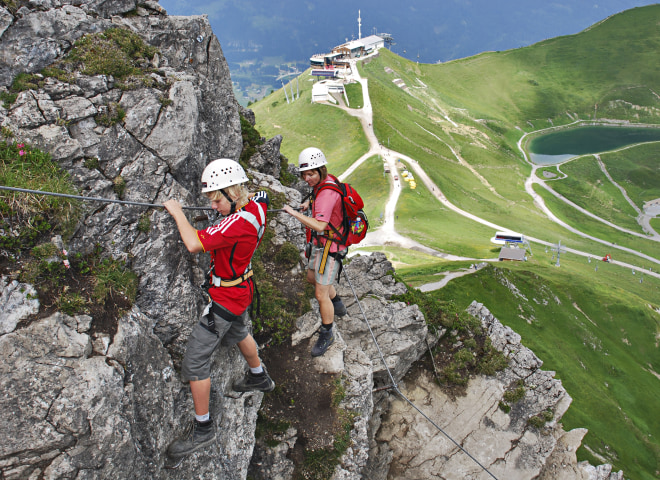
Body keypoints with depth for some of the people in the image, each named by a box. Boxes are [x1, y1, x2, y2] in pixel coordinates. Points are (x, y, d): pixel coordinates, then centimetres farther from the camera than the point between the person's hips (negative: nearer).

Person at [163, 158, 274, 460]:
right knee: (237, 332, 35)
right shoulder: (256, 205, -6)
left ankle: (202, 429, 10)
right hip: (241, 289, 10)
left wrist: (177, 212, -21)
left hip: (226, 297, -10)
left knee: (195, 359, -2)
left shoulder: (239, 221, -32)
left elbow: (194, 244, -36)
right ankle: (259, 378, 58)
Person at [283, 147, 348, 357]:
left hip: (329, 247, -10)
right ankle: (337, 306, 50)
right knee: (312, 277, 28)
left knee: (321, 294, -2)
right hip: (318, 243, 10)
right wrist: (308, 203, 13)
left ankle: (326, 334, 19)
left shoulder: (327, 193, -29)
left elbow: (320, 225, -41)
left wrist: (294, 213, -35)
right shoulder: (322, 183, 2)